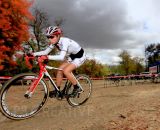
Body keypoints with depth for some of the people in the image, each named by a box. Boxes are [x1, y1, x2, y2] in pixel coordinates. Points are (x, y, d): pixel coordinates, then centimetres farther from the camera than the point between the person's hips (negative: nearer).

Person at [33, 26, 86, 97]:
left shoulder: (64, 41, -33)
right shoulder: (54, 42, -8)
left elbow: (61, 57, -44)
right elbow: (46, 52, -8)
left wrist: (48, 57, -52)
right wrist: (34, 54, -20)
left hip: (80, 56, -8)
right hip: (71, 56, 8)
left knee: (66, 71, -22)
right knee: (59, 70, -4)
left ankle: (77, 88, -3)